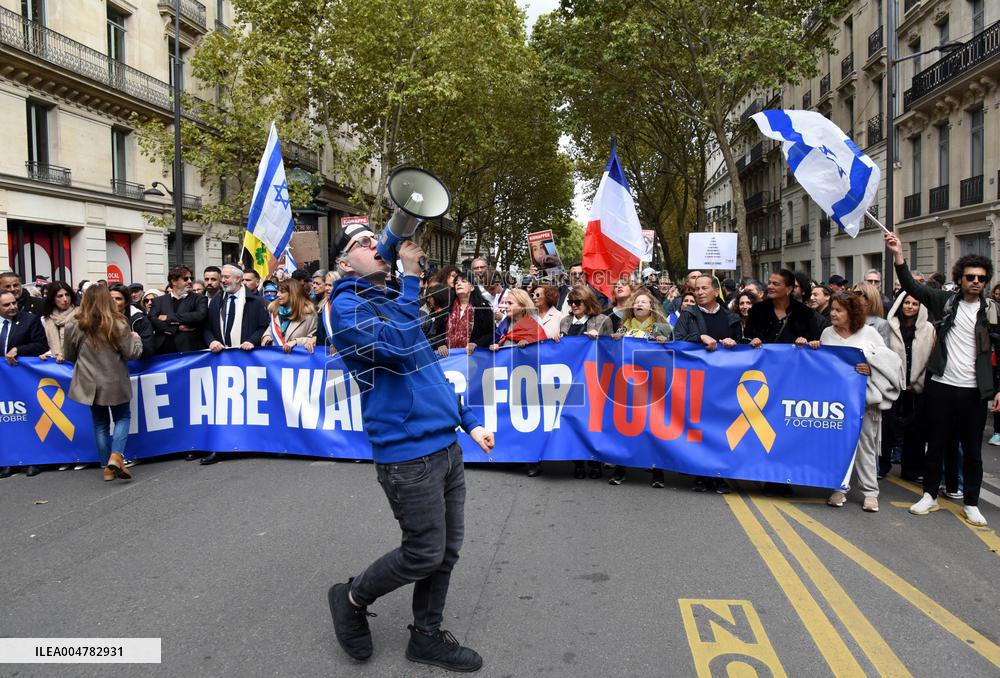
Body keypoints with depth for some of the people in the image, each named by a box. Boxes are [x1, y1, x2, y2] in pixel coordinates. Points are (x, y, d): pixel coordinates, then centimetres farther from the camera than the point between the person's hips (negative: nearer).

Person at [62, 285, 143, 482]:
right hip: (116, 383, -2)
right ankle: (116, 456, -7)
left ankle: (106, 467, 16)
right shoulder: (118, 325, -15)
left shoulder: (75, 327, -7)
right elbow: (132, 353, -9)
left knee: (100, 423, 14)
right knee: (122, 417, 14)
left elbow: (69, 355, 6)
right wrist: (136, 339, 10)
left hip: (90, 384, 2)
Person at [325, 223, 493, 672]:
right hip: (408, 453, -8)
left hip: (445, 446, 8)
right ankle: (351, 599, 24)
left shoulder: (395, 299, 17)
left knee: (447, 549, 13)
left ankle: (427, 636, 30)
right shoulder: (347, 305, -8)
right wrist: (411, 275, -19)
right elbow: (396, 347, -26)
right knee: (425, 553, -1)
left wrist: (469, 422, 18)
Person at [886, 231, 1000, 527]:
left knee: (972, 449, 8)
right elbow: (911, 287, -6)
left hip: (974, 391, 0)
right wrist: (899, 256, -20)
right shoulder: (945, 301, 2)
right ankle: (930, 495, 23)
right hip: (941, 386, 0)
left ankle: (971, 503, 21)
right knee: (937, 444, 10)